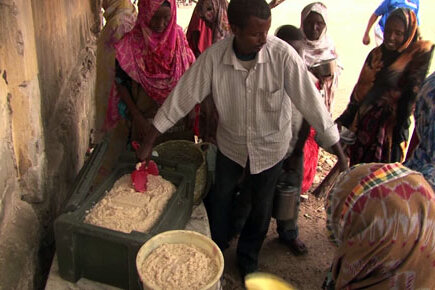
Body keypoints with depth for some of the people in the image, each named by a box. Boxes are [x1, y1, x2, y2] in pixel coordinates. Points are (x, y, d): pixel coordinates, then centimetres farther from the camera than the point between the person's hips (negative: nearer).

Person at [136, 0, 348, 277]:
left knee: (261, 208, 17)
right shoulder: (214, 56, -23)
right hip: (230, 143, 1)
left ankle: (248, 258, 46)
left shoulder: (283, 55, -28)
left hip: (270, 146, -1)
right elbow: (183, 96, -17)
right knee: (219, 199, 20)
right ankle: (214, 248, 50)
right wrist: (149, 142, -13)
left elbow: (311, 102, -24)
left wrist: (340, 152, -23)